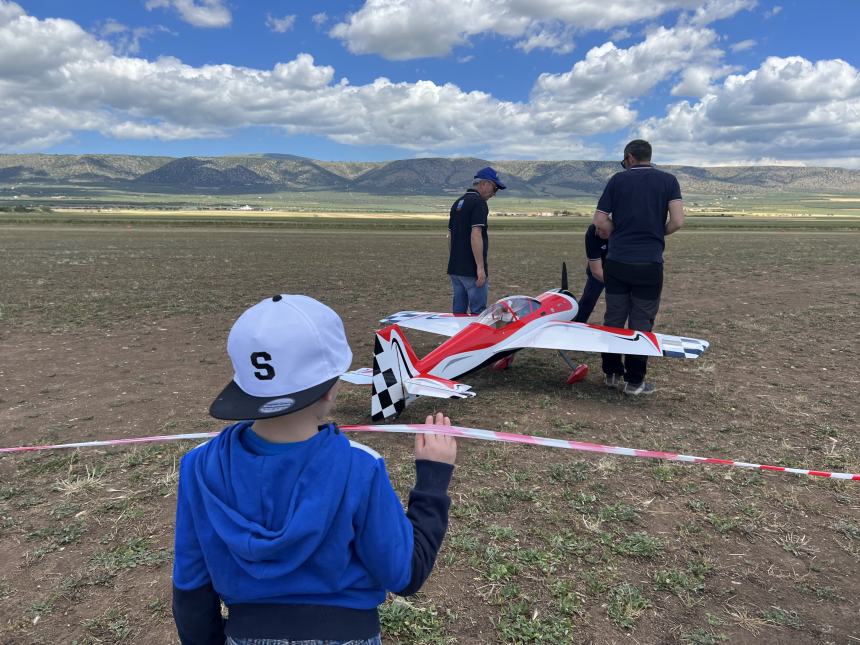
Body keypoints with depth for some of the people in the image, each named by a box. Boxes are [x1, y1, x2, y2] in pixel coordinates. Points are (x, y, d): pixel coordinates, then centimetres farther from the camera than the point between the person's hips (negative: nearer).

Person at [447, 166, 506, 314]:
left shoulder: (457, 203, 15)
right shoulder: (479, 202, -12)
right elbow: (475, 236, -21)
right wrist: (481, 267, -21)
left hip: (455, 268, 9)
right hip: (471, 270, -9)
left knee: (458, 311, 12)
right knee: (478, 312, -4)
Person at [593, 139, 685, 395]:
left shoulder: (618, 180, 4)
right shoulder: (668, 180, 2)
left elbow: (600, 220, -1)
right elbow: (677, 221, -8)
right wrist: (657, 234, 10)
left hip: (616, 262, 1)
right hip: (649, 264, -1)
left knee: (613, 318, 11)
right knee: (641, 322, 5)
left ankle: (611, 373, 19)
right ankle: (634, 381, 9)